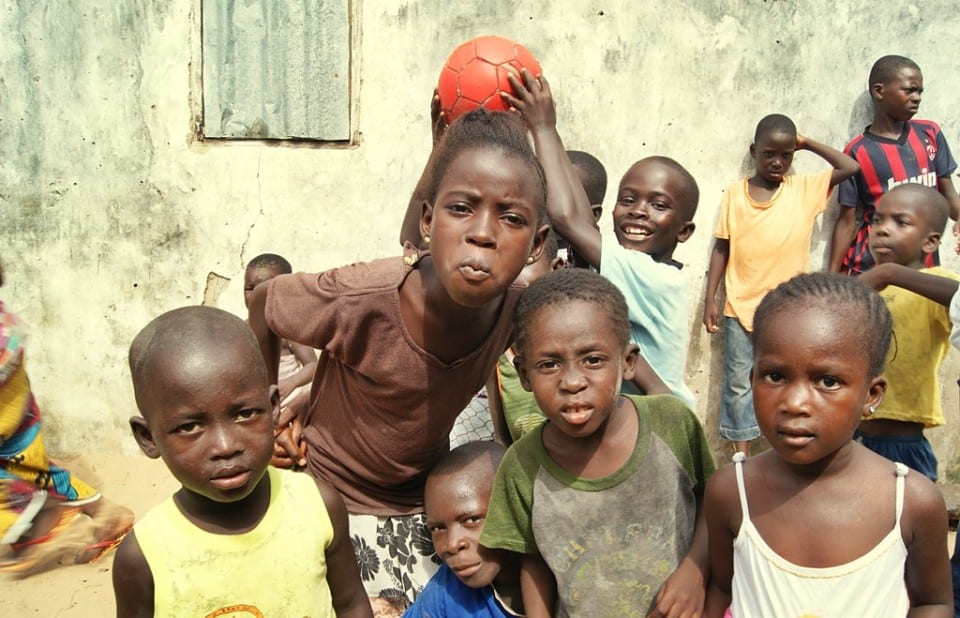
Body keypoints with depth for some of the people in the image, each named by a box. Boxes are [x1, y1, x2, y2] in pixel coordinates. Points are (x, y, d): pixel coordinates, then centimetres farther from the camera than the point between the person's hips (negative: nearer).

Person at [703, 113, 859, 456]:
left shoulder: (805, 188, 2)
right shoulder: (735, 193, 0)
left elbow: (851, 167, -2)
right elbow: (721, 248, 2)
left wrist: (808, 143, 0)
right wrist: (710, 299, -1)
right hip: (740, 307, 0)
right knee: (738, 383, 7)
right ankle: (742, 456, 19)